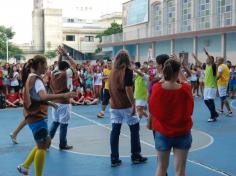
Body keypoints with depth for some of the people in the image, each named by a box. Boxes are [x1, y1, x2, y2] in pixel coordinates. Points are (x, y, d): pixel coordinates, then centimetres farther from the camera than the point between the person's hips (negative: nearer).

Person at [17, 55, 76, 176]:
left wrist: (50, 103, 22)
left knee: (45, 142, 19)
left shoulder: (31, 77, 12)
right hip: (37, 117, -10)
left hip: (35, 116, 10)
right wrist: (63, 95, -41)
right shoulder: (36, 79, -18)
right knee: (42, 146, -2)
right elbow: (43, 97, -36)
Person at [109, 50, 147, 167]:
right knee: (134, 129, 11)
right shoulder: (127, 71, -11)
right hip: (126, 106, -5)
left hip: (114, 106, 5)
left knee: (115, 131, 6)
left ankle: (114, 159, 6)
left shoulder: (113, 71, 7)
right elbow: (128, 89, -18)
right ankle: (136, 156, 18)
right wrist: (133, 105, -13)